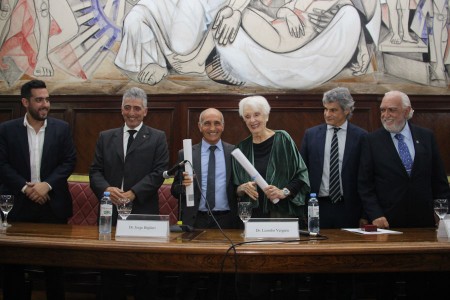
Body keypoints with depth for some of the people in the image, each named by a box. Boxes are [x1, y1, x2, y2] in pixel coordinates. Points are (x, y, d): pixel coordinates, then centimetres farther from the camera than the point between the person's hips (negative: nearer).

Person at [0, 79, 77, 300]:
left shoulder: (62, 128, 4)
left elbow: (69, 161, -1)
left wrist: (47, 184, -13)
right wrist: (25, 187, -15)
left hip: (52, 203, 0)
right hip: (18, 204, 0)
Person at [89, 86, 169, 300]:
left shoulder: (157, 138, 4)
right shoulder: (106, 137, 13)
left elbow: (158, 173, -6)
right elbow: (95, 171, 7)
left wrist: (133, 193, -17)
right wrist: (106, 189, -14)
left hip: (144, 212, -2)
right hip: (111, 212, 3)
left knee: (145, 273, 7)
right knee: (110, 271, 10)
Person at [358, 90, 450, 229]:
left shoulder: (427, 136, 6)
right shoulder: (371, 141, -1)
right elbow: (364, 184, -3)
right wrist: (375, 215, -13)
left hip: (424, 221, 2)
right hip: (387, 222, -2)